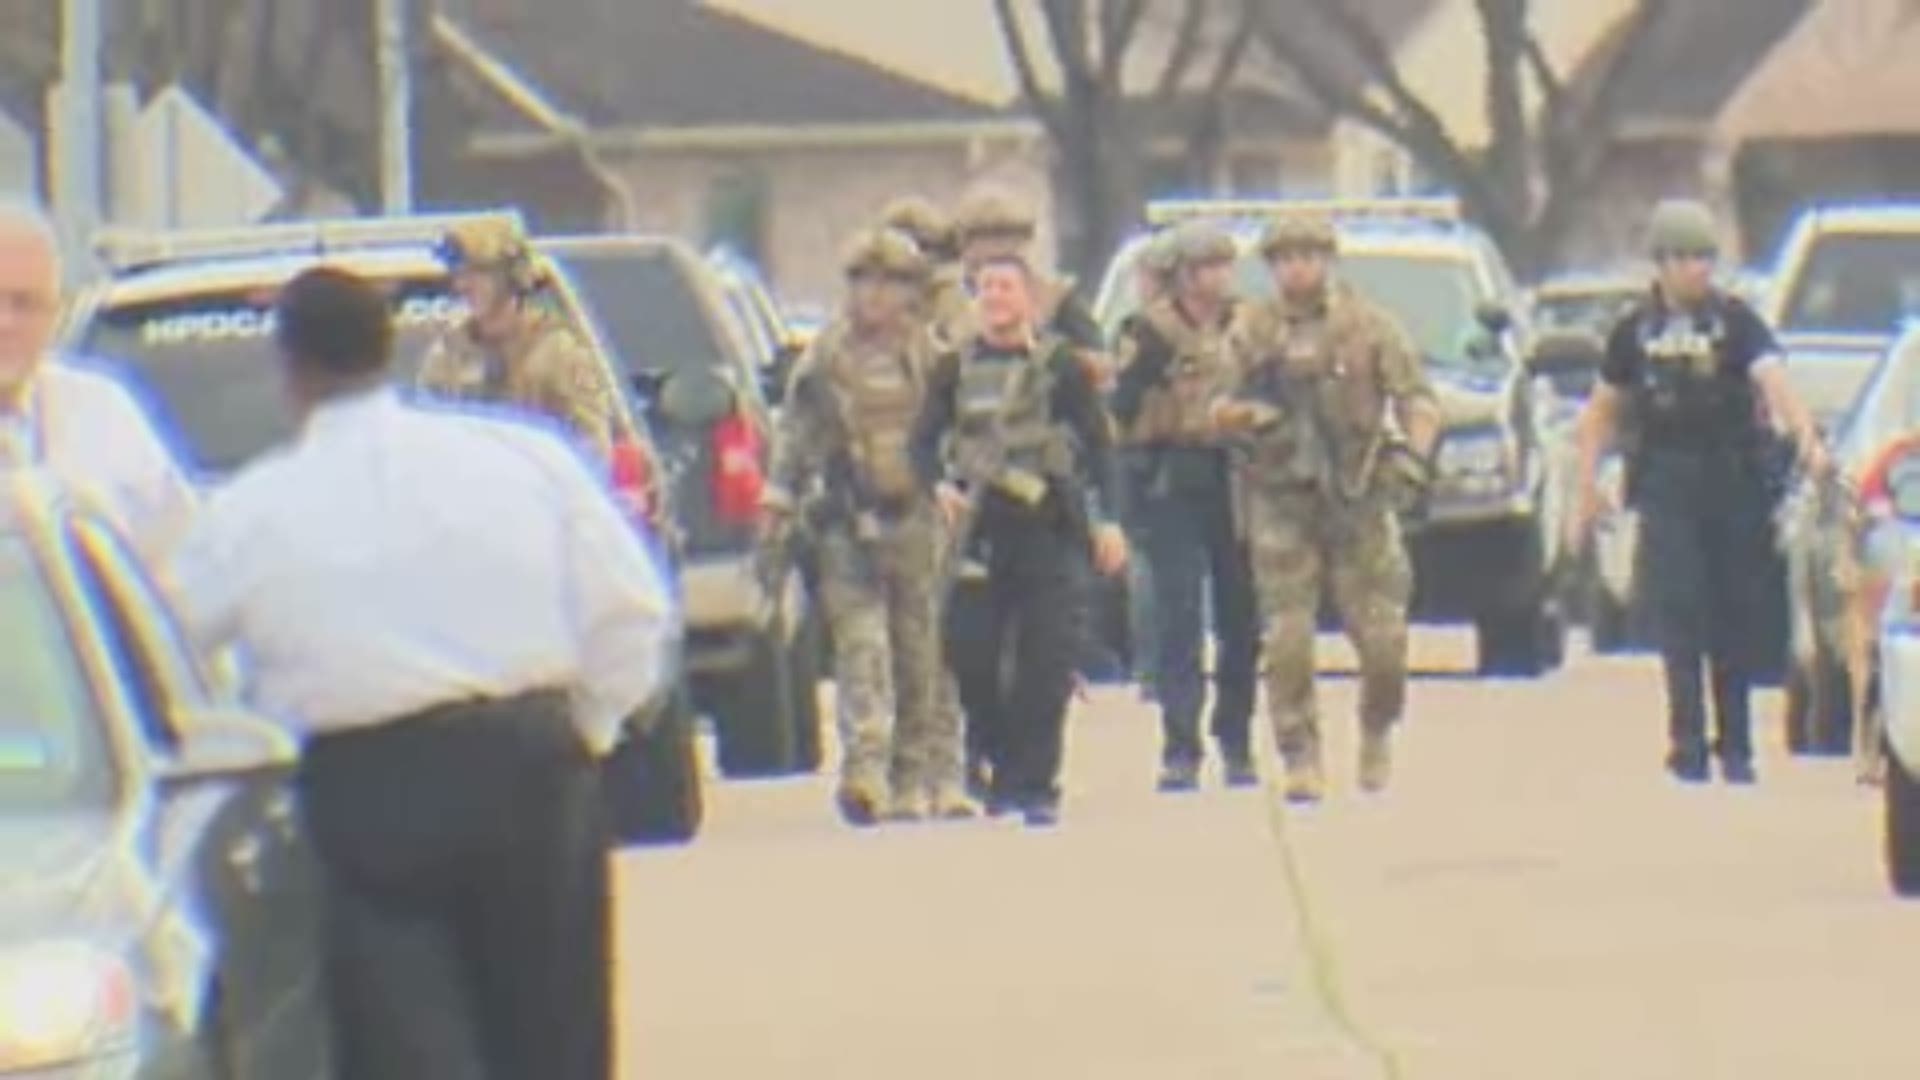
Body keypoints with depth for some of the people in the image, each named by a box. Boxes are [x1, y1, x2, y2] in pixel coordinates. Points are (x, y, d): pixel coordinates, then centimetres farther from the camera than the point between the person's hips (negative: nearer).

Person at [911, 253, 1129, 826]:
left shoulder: (1060, 365, 3)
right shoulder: (955, 370, 9)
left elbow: (1096, 444, 3)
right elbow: (925, 440, 6)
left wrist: (1106, 521, -6)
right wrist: (941, 486, -15)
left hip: (1052, 528, -2)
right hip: (981, 529, 2)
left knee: (1047, 665, -7)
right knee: (973, 661, 1)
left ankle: (1036, 784, -2)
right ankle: (1005, 770, 18)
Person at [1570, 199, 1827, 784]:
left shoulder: (1736, 321, 0)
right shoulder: (1635, 330, 6)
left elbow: (1773, 378, -16)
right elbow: (1603, 411, 15)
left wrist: (1805, 435, -34)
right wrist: (1586, 485, 8)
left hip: (1735, 482, 0)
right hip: (1667, 487, 0)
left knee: (1735, 613, 5)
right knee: (1679, 610, -10)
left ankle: (1736, 745, 15)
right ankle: (1688, 742, -12)